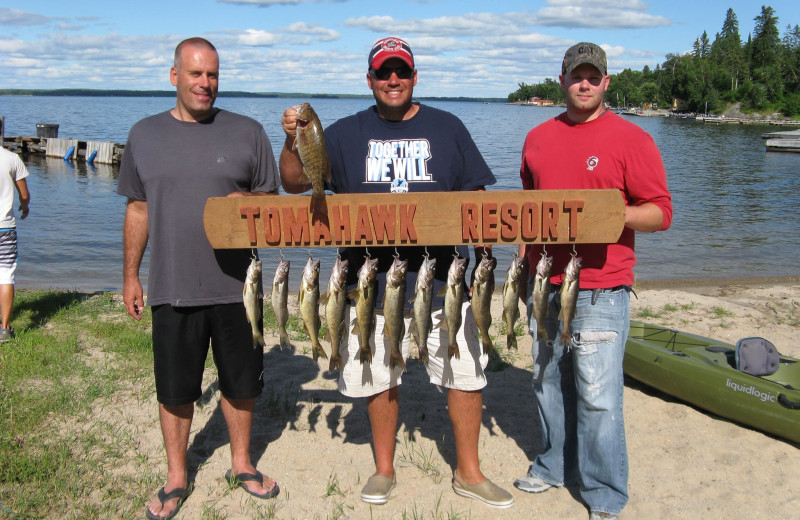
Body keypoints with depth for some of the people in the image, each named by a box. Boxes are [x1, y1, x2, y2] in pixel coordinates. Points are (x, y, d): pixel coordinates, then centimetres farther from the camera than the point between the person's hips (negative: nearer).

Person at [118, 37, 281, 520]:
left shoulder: (248, 132, 2)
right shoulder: (144, 135, 7)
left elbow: (272, 199, 6)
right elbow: (138, 209, 12)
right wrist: (131, 274, 12)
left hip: (235, 285, 0)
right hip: (172, 287, 1)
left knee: (241, 381, 12)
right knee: (175, 389, 9)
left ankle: (241, 463, 33)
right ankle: (177, 478, 27)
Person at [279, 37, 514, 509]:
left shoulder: (447, 128, 6)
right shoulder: (346, 134, 7)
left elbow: (475, 199, 6)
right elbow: (295, 182, 6)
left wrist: (486, 255, -4)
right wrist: (292, 140, -13)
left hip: (442, 275, 0)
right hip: (372, 278, 1)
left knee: (466, 373, 2)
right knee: (379, 377, 10)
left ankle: (468, 472, 20)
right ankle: (384, 469, 29)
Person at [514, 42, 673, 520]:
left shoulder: (631, 139, -3)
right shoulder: (539, 138, 12)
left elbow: (661, 212, -6)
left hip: (601, 289, -5)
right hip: (545, 283, 6)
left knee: (598, 395, -4)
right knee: (549, 381, 14)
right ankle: (556, 466, 33)